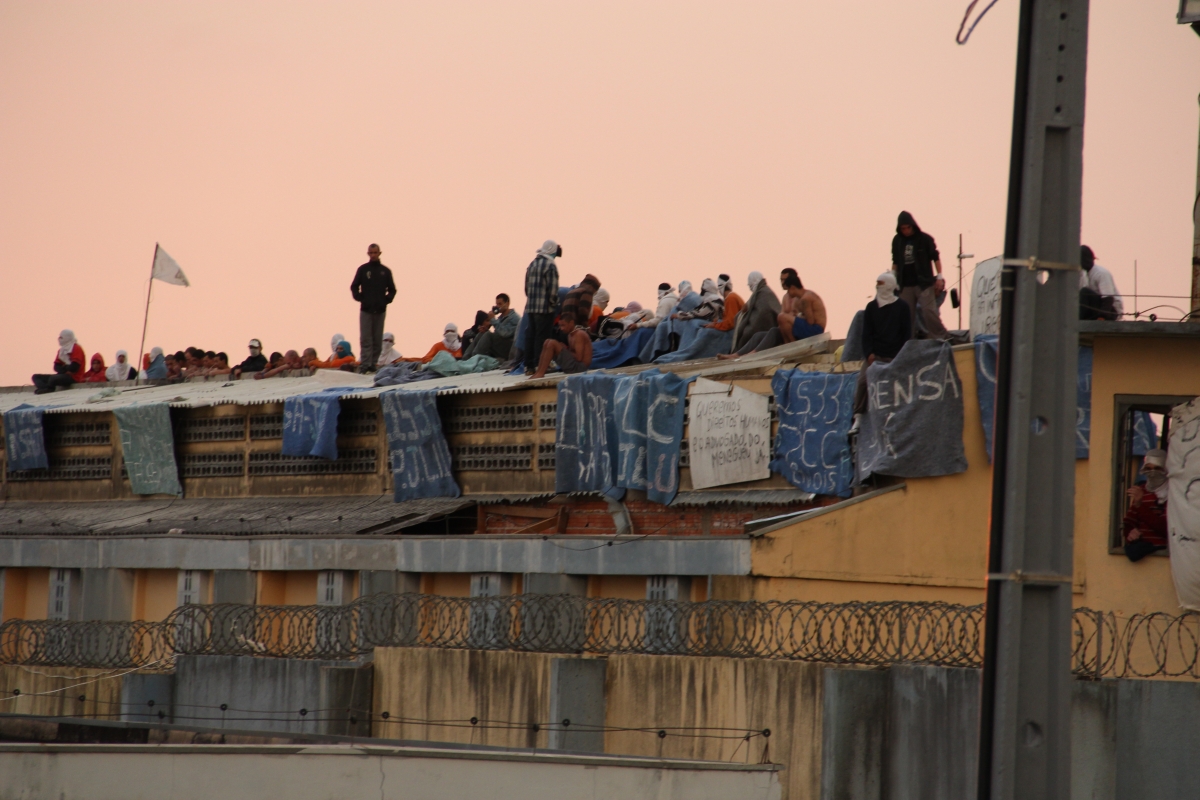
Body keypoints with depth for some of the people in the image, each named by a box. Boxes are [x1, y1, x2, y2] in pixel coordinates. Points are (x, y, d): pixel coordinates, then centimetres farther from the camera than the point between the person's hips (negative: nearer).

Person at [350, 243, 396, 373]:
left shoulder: (385, 271, 9)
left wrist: (387, 299, -1)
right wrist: (359, 298, -5)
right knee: (366, 340, -8)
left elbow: (392, 289, 14)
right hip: (366, 310, -2)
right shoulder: (363, 269, 5)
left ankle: (374, 364, 7)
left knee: (378, 341, 3)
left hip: (380, 310, 2)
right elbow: (354, 287, 7)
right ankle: (366, 366, -14)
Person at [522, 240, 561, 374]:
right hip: (545, 308, -7)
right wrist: (554, 302, -2)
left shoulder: (532, 264, 12)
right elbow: (553, 288, -15)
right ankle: (539, 365, -6)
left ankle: (528, 365, 12)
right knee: (542, 337, -4)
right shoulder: (551, 265, -12)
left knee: (530, 336, 10)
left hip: (530, 306, 7)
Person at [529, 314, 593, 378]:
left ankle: (540, 374, -20)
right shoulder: (571, 334, 16)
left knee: (552, 344, -19)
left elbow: (579, 357, -20)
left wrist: (565, 350, -7)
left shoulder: (579, 334, -13)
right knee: (547, 342, 8)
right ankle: (538, 372, -3)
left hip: (579, 367, -10)